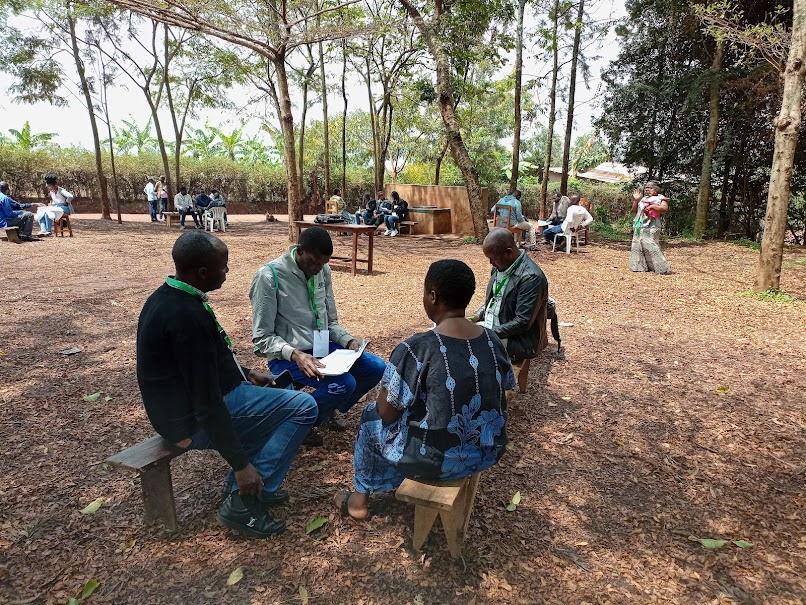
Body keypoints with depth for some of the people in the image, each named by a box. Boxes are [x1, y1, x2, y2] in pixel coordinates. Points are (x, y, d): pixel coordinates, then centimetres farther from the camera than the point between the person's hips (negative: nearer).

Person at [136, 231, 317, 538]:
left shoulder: (167, 296, 3)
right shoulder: (188, 315, -28)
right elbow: (207, 404, -27)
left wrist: (245, 373, 14)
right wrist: (240, 464, -21)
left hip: (183, 406, 10)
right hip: (197, 420, -10)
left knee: (273, 395, 26)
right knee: (303, 407, -10)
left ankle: (240, 486, 21)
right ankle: (243, 501, -5)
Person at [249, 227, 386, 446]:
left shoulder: (323, 271, 2)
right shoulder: (269, 276, -16)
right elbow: (262, 338, -15)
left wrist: (348, 340, -8)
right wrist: (295, 354, -30)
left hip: (323, 347, 7)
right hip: (287, 357, -7)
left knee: (376, 367, -5)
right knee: (344, 384, -27)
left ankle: (328, 409, 18)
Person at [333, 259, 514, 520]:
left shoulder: (414, 349, -24)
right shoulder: (493, 342, -6)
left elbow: (387, 412, -15)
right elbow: (495, 397, 9)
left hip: (435, 459, -5)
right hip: (487, 453, 6)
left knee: (372, 416, 22)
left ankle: (359, 500, 39)